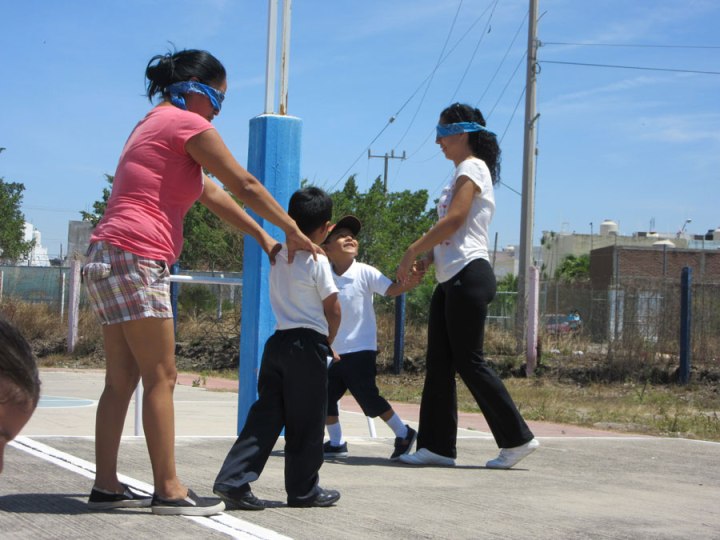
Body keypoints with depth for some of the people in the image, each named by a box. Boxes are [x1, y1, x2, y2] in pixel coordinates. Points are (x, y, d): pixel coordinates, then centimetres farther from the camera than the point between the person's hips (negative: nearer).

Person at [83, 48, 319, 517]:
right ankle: (169, 490, -7)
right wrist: (294, 231, 6)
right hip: (136, 258, -10)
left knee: (122, 380, 9)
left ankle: (106, 486, 10)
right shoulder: (188, 124, -4)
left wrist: (263, 237, 25)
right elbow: (245, 186, -3)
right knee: (161, 376, -8)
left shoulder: (155, 125, 25)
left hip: (111, 258, 10)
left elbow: (211, 194, 26)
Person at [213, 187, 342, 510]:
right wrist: (328, 342, 10)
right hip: (308, 344, -6)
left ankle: (233, 481, -2)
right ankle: (304, 490, 13)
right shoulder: (318, 262, -10)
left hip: (278, 340, 6)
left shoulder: (278, 256, 10)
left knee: (266, 415, 7)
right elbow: (333, 310, -5)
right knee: (306, 423, 4)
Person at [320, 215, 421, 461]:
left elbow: (391, 289, -20)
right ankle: (336, 443, 25)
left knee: (367, 396, -6)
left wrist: (410, 283, -39)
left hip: (360, 350, -5)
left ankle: (403, 434, 12)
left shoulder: (364, 272, -9)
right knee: (325, 395, 7)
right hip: (333, 351, 5)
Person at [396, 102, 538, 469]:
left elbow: (453, 221, -19)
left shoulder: (472, 168, -8)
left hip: (468, 275, -10)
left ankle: (517, 438, 0)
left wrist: (411, 253, -13)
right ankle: (437, 445, 9)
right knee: (439, 362, 7)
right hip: (451, 278, 10)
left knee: (468, 360, -7)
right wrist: (427, 257, 8)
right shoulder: (465, 172, 21)